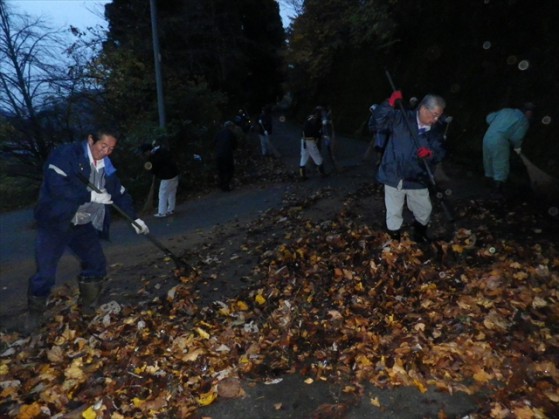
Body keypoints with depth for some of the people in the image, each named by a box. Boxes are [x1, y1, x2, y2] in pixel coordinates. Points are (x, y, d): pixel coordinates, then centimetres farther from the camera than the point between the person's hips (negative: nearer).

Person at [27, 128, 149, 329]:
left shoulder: (107, 167, 6)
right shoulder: (66, 154, -15)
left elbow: (120, 193, 15)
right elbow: (56, 185, -27)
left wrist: (134, 218, 10)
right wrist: (91, 196, -25)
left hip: (84, 226, 6)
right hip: (55, 223, -6)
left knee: (97, 266, 9)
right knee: (45, 274, -2)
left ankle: (88, 310, 29)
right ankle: (34, 317, 23)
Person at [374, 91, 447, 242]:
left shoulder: (435, 131, 4)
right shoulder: (401, 118, -8)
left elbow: (440, 154, 1)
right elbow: (380, 119, -19)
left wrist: (431, 154, -22)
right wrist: (390, 103, -33)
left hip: (417, 180, 4)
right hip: (394, 176, -3)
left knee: (424, 211, 17)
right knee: (394, 213, 9)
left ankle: (420, 233, 45)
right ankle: (395, 238, 30)